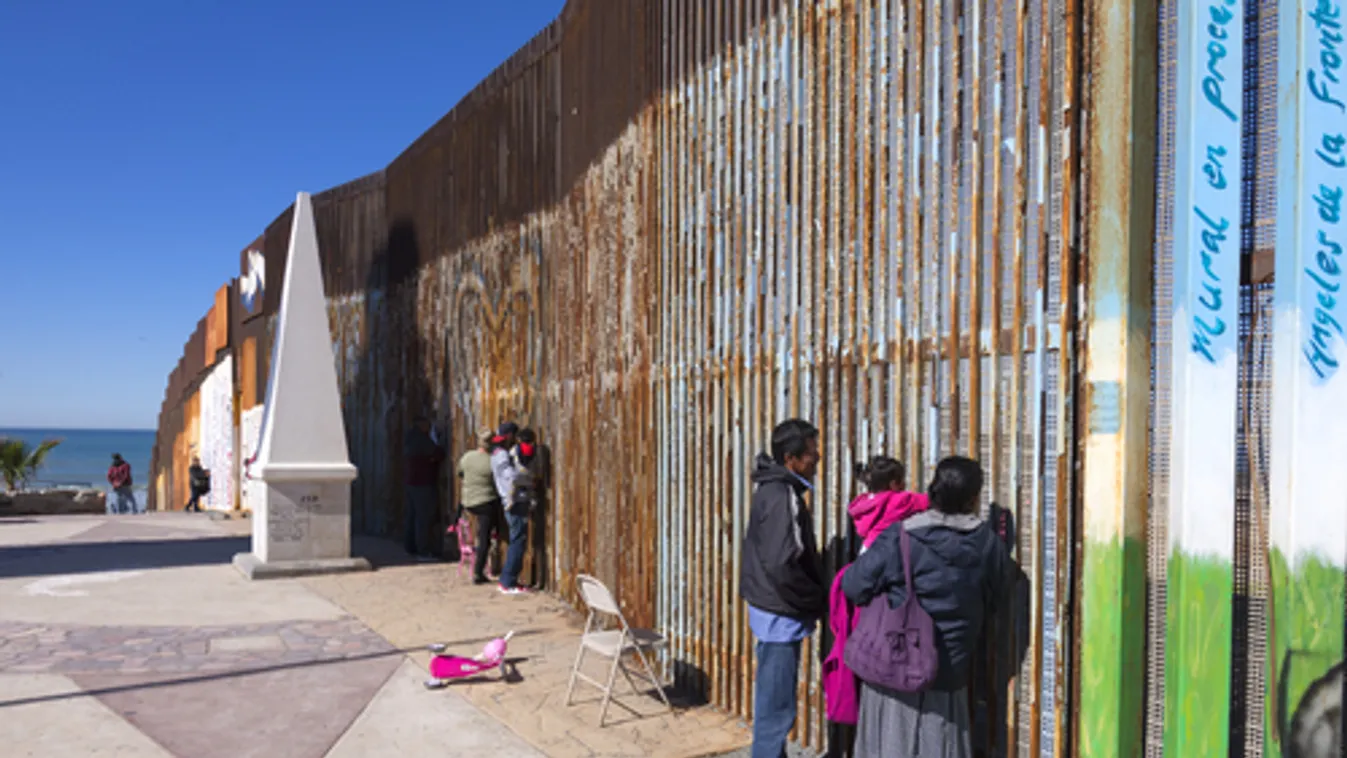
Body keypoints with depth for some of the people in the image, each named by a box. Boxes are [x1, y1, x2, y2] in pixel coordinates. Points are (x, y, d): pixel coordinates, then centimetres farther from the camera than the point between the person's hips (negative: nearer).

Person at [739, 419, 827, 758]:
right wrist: (818, 600, -12)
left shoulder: (772, 489, 9)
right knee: (776, 708, -1)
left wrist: (813, 597, 12)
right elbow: (782, 566, -27)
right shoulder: (783, 497, -21)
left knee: (772, 702, 20)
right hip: (781, 615, -10)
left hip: (773, 610, 10)